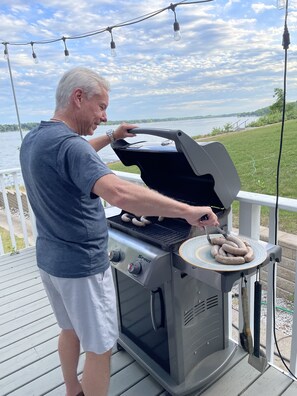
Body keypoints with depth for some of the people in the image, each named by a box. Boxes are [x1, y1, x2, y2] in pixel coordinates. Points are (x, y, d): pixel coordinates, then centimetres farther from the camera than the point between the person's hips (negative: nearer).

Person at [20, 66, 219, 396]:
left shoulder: (32, 139, 5)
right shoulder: (67, 144, -26)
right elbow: (120, 194, -41)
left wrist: (111, 137, 24)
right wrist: (188, 211, -36)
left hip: (48, 259, 10)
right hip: (82, 266, -10)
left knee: (70, 329, 27)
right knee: (99, 348, 9)